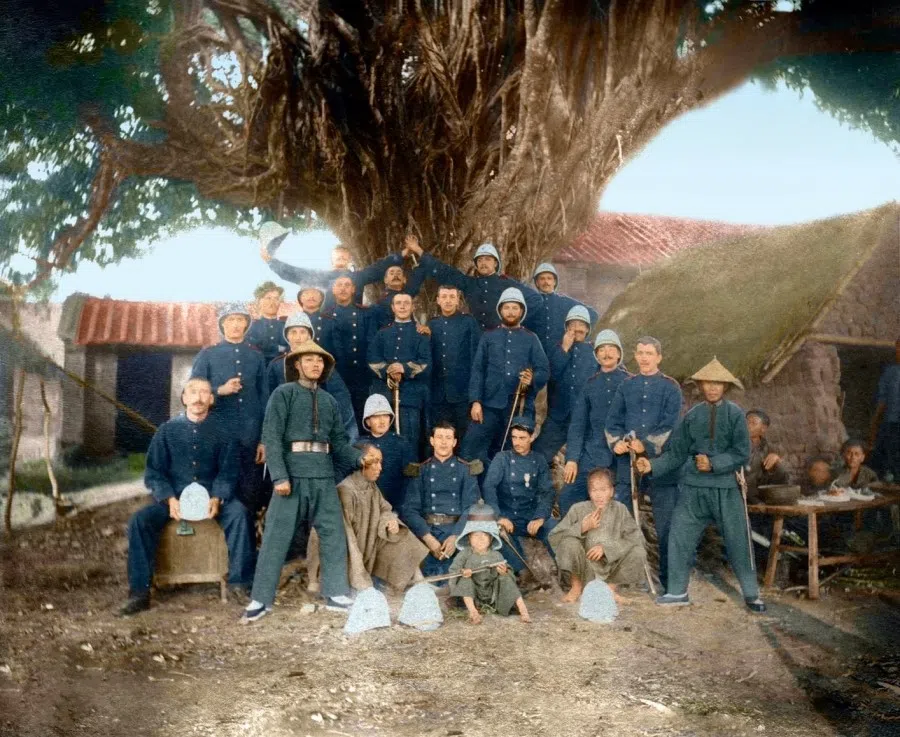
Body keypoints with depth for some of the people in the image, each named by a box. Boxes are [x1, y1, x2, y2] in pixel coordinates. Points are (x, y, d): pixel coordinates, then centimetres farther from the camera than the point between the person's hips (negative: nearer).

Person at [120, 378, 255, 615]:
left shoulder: (222, 433, 7)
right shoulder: (167, 430, 7)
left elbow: (227, 472, 4)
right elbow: (153, 472, 3)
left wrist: (217, 499, -17)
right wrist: (170, 499, -15)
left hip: (211, 497, -1)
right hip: (172, 498, 1)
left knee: (238, 513, -30)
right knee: (139, 520, -26)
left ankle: (240, 582, -21)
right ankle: (140, 592, -17)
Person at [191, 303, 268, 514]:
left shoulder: (256, 356, 10)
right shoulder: (207, 355, 6)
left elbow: (264, 399, 10)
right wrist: (220, 390, -14)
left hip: (250, 439, 2)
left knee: (251, 495, 2)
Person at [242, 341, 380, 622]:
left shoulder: (329, 401, 17)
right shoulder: (283, 394, 0)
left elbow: (339, 442, 13)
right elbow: (272, 437, -8)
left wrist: (359, 458, -6)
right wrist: (280, 476, -17)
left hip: (323, 477, 5)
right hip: (293, 474, -5)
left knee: (334, 534, 6)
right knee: (277, 536, -3)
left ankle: (336, 594, 17)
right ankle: (261, 599, 4)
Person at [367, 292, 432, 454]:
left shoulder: (421, 333, 10)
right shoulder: (382, 333, 18)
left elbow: (425, 363, 0)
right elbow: (372, 359, 6)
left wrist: (405, 368, -17)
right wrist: (388, 370, -12)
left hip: (410, 394, -2)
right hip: (383, 394, 3)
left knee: (409, 441, -7)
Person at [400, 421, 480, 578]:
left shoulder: (466, 470, 13)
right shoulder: (420, 471, 14)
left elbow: (471, 509, 3)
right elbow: (409, 509, 4)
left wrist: (456, 536, -14)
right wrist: (428, 537, -12)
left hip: (457, 529, 0)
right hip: (427, 529, 0)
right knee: (430, 576, -19)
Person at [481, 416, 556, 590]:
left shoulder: (539, 461, 9)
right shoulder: (502, 458, 1)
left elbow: (548, 492, 3)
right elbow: (488, 488, -9)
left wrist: (540, 518, -15)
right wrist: (499, 517, -23)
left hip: (533, 517, 2)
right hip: (508, 518, -1)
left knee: (555, 529, -28)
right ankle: (523, 574, -19)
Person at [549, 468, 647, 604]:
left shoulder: (620, 509, -5)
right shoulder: (578, 509, -8)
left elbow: (636, 538, -12)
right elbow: (553, 538, -11)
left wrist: (606, 547, -20)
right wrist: (582, 528, -22)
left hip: (611, 568, 1)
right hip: (584, 569, -1)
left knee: (638, 552, -21)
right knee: (569, 543, -28)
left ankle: (611, 587, 5)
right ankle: (576, 587, -1)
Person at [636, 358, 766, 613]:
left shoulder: (735, 414, -2)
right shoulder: (692, 416, 6)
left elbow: (742, 454, -7)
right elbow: (676, 454, 7)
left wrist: (713, 464, -15)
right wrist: (653, 465, -5)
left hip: (727, 489, -3)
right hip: (694, 488, 3)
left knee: (738, 541, 3)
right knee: (680, 536, 1)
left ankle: (752, 594, 18)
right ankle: (677, 591, 14)